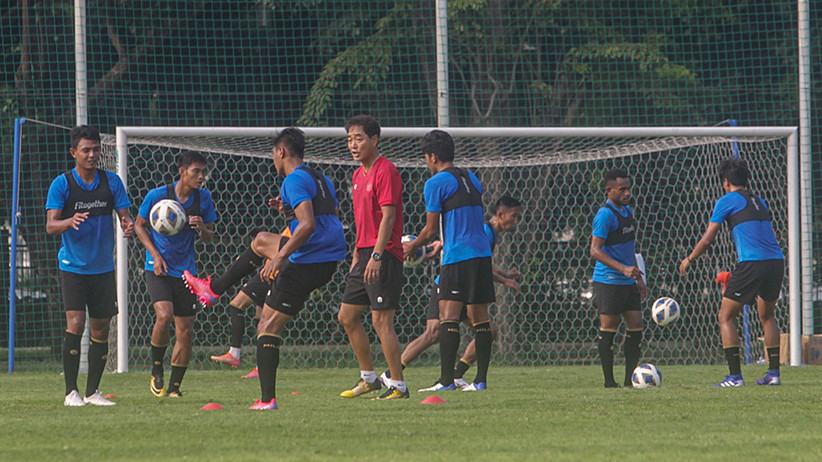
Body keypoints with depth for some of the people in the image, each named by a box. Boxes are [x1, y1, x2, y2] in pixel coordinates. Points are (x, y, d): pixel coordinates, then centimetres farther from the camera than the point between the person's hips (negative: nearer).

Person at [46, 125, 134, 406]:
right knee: (76, 323, -16)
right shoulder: (62, 184, -6)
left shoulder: (111, 182, 2)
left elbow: (124, 216, 1)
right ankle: (71, 392, -10)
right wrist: (70, 222, -35)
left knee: (101, 329, 5)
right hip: (73, 266, -3)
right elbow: (51, 225, -13)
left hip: (103, 267, 4)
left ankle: (92, 392, 15)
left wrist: (128, 225, -23)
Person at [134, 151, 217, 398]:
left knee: (185, 331, 1)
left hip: (186, 271, 4)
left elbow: (209, 237, 8)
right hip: (158, 269, -4)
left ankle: (174, 387, 15)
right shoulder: (157, 196, -10)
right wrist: (155, 254, -8)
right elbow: (139, 225, 3)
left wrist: (202, 229, -16)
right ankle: (156, 371, -3)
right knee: (164, 315, -25)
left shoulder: (203, 198, -1)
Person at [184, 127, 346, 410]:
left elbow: (308, 225, -25)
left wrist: (279, 258, -24)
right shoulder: (321, 179, 16)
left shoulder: (295, 181, -13)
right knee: (260, 241, 32)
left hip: (307, 264, -9)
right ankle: (213, 289, 46)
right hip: (330, 259, 9)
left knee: (267, 328, -3)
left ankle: (267, 399, -8)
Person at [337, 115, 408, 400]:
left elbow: (388, 217, -18)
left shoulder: (385, 171, -12)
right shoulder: (359, 175, 17)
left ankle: (398, 385, -6)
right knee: (347, 316, 12)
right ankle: (368, 378, 21)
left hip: (384, 256, -10)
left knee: (381, 321, -11)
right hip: (365, 255, 10)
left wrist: (377, 256, -23)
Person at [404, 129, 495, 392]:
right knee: (480, 318, 8)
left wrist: (412, 247, 16)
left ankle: (446, 380, -18)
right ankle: (481, 379, 6)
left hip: (457, 256, -7)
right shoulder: (471, 179, 18)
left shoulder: (436, 183, -3)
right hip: (482, 252, 7)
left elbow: (431, 230, -3)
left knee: (448, 316, -9)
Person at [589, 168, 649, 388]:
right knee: (608, 329, -4)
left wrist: (638, 278, 23)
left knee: (636, 326, 6)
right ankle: (609, 381, 0)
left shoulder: (627, 210, 15)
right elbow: (595, 250, -19)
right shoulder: (605, 215, -14)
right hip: (608, 281, -9)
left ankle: (630, 378, 11)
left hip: (627, 282, 9)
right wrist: (623, 268, -27)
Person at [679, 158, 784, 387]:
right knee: (767, 316, 23)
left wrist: (689, 260, 19)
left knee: (726, 317, 3)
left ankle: (735, 375, -6)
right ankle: (774, 372, 17)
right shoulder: (759, 201, 23)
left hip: (751, 263, -6)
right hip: (776, 261, 7)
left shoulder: (727, 201, 4)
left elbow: (707, 239, 3)